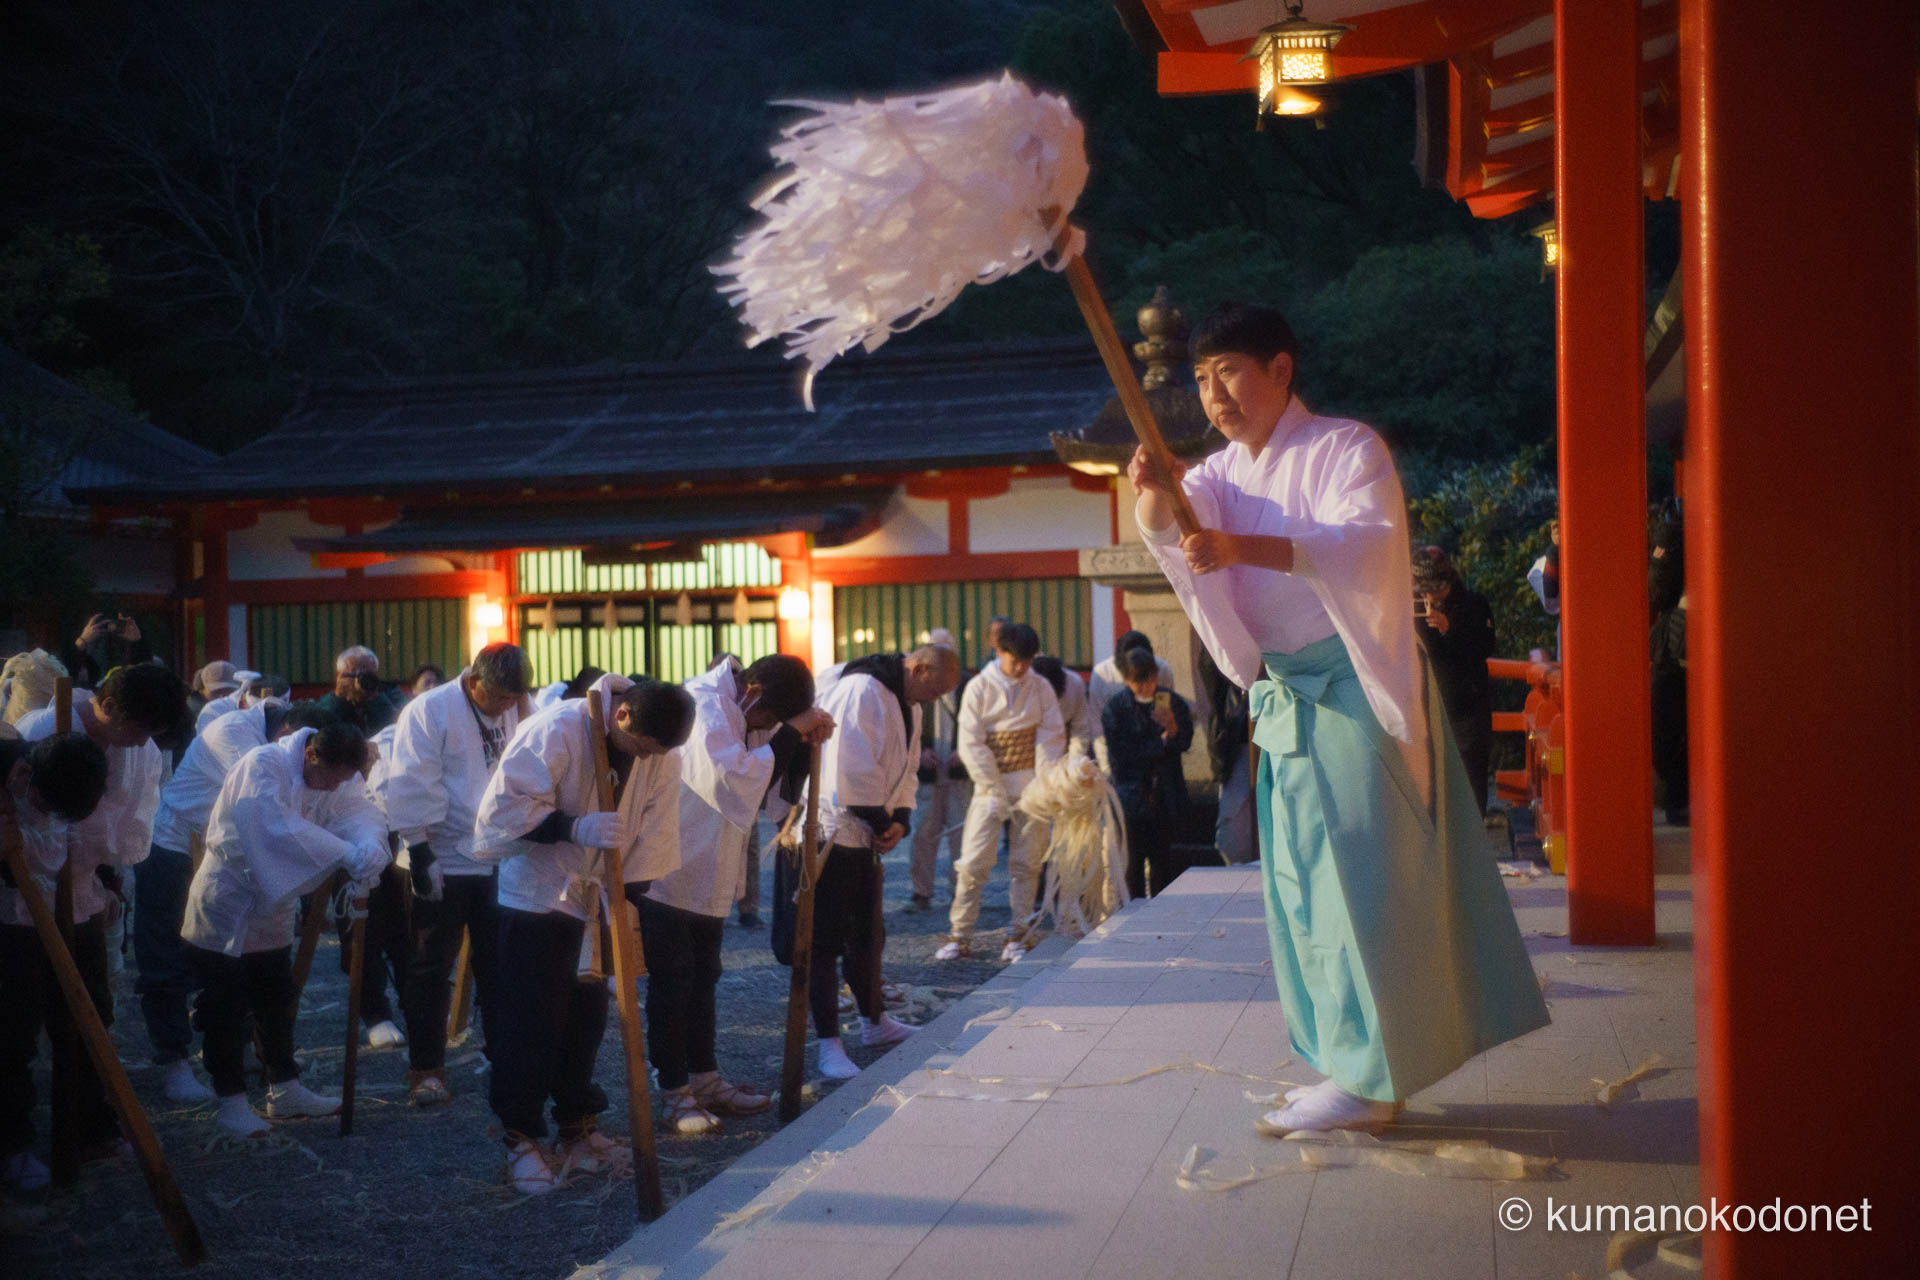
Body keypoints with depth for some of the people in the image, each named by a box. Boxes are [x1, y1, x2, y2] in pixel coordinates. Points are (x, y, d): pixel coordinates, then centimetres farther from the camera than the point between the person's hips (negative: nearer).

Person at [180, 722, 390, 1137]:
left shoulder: (336, 778, -3)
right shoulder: (263, 765, -26)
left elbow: (361, 812, -16)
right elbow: (277, 825, -39)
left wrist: (370, 846, -40)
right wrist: (346, 854, -44)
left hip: (273, 908, 7)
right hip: (227, 904, -7)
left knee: (276, 1005, 17)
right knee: (225, 1009, 0)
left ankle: (284, 1091, 27)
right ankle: (230, 1101, 10)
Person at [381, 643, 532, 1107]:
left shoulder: (516, 712, 6)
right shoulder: (428, 712, -11)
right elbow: (411, 789, -13)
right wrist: (421, 854, -15)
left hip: (501, 861, 5)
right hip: (444, 861, -5)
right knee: (431, 969, 3)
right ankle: (426, 1068, 12)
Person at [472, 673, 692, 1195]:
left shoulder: (663, 755, -7)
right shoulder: (555, 731, -23)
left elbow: (651, 838, -3)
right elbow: (506, 805, -23)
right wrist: (574, 828, -33)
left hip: (596, 898, 5)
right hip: (535, 892, -5)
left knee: (586, 1013, 12)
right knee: (530, 1018, -4)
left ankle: (576, 1128, 26)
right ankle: (521, 1137, 6)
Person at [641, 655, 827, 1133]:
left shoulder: (742, 712, 6)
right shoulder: (703, 705, -22)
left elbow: (767, 788, 13)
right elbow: (733, 778, -33)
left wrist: (804, 734, -5)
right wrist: (789, 736, -26)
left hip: (708, 876, 9)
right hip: (666, 873, -9)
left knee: (703, 979, 16)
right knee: (671, 983, 0)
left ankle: (705, 1080, 27)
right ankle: (674, 1093, 9)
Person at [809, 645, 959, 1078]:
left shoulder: (907, 703, 12)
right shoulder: (861, 692, -21)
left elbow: (906, 769, 16)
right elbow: (853, 771, -26)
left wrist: (900, 820, -1)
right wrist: (882, 822, -14)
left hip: (866, 837, 10)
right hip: (831, 832, -10)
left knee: (867, 936, 21)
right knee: (826, 941, -4)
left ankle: (875, 1022, 36)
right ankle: (828, 1045, 0)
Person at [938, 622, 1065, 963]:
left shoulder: (1041, 688, 5)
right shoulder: (979, 687, -1)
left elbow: (1053, 736, 3)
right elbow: (971, 744, -5)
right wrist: (995, 790, -9)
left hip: (1030, 785, 2)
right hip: (990, 785, -2)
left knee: (1026, 863, 2)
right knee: (974, 861, -5)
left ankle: (1017, 936, 9)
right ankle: (959, 936, 2)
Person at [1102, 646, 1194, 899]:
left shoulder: (1173, 701, 3)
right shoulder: (1114, 707, -4)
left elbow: (1185, 742, 0)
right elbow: (1120, 753, -11)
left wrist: (1173, 729, -22)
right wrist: (1161, 743, -9)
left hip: (1165, 793, 2)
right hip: (1133, 793, -2)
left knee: (1163, 858, 5)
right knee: (1135, 859, 0)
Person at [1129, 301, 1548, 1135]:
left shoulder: (1346, 449, -8)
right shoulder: (1224, 472, 12)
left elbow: (1367, 541, -27)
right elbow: (1167, 528, -8)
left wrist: (1242, 548, -40)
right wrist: (1155, 492, -32)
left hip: (1355, 685, -8)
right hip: (1282, 698, 8)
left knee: (1360, 877, -7)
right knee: (1303, 885, 10)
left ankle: (1367, 1080, -1)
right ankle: (1352, 1064, 20)